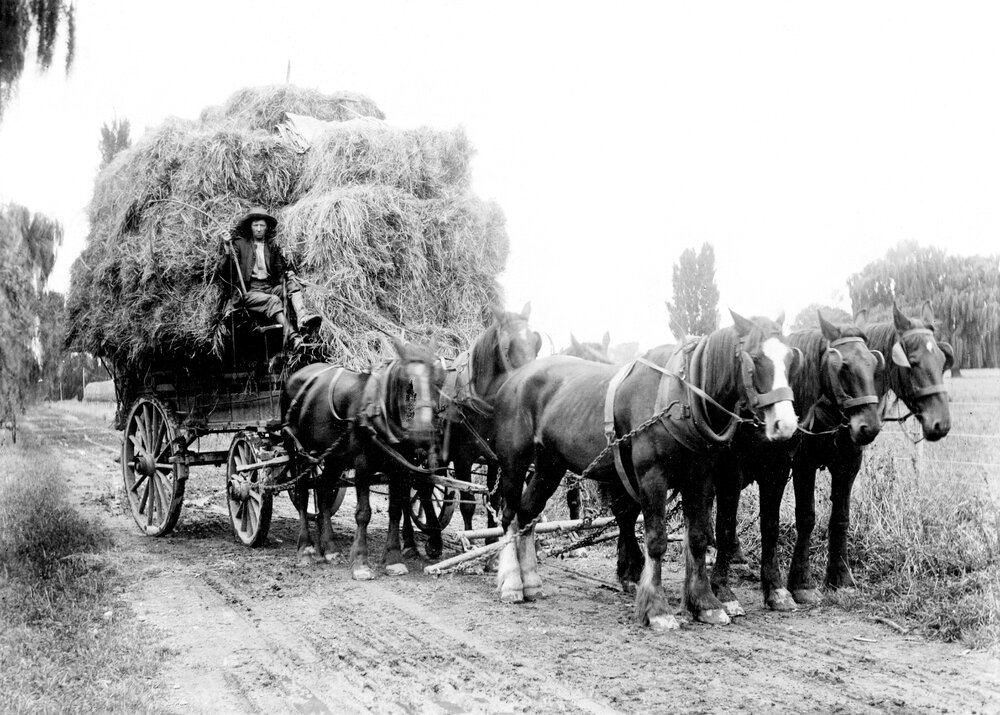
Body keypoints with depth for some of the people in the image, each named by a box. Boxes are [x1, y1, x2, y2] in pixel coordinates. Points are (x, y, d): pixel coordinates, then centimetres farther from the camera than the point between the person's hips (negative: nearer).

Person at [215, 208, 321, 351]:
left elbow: (282, 269, 18)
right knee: (273, 301, -34)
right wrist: (227, 253, -16)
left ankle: (302, 317, -49)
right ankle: (292, 338, -56)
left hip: (270, 288, 5)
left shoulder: (272, 247, 21)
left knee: (293, 285, -22)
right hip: (248, 290, -5)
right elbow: (222, 273, 0)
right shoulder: (239, 244, 8)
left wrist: (289, 273, -5)